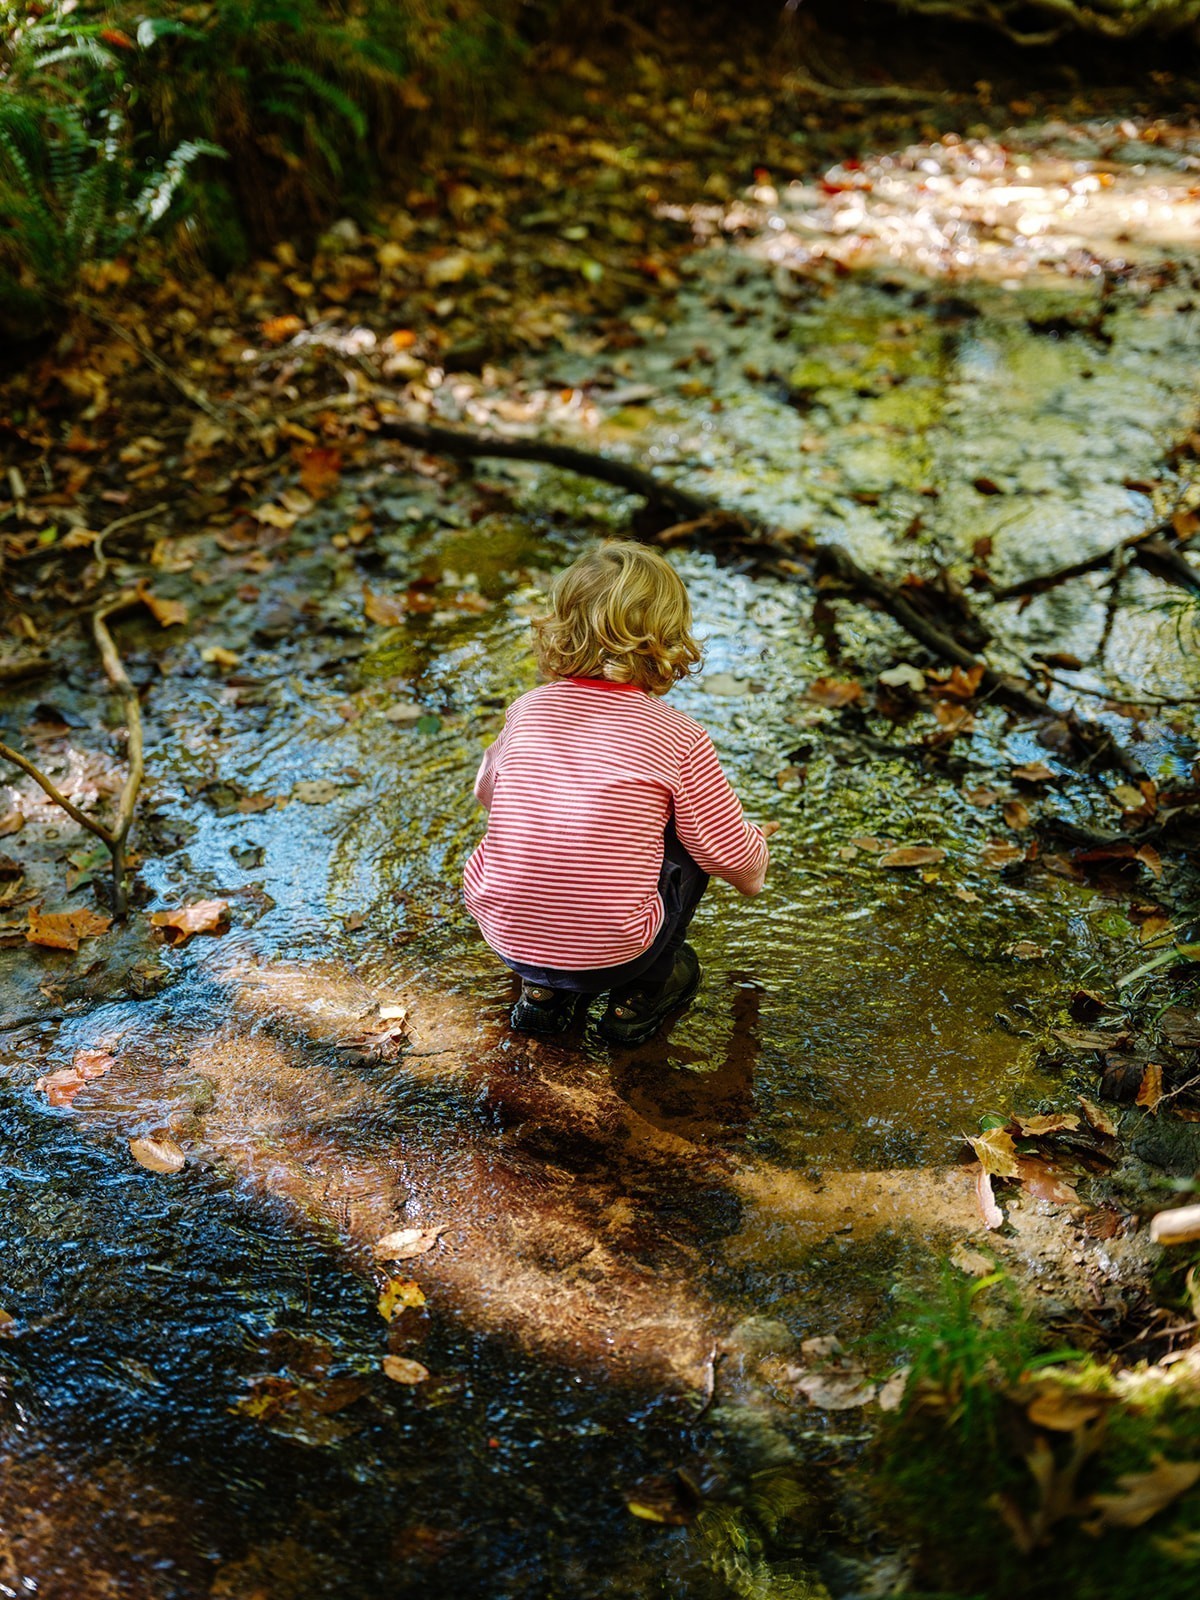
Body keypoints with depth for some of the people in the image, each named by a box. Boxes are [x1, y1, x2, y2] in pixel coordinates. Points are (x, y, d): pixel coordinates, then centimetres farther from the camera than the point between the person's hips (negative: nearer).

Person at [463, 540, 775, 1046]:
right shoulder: (680, 738, -9)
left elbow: (486, 792, 22)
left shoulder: (527, 709, 2)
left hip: (504, 938, 4)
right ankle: (639, 996, 21)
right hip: (610, 957, -3)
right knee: (688, 841, 17)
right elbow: (736, 860, -1)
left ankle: (542, 990, 21)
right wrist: (757, 844, 24)